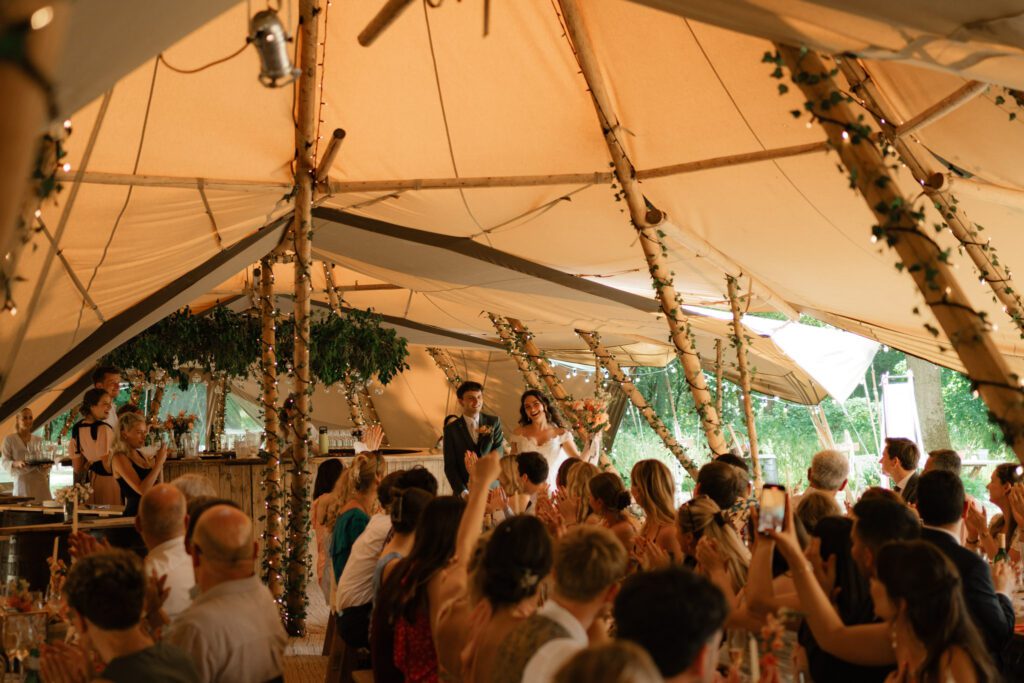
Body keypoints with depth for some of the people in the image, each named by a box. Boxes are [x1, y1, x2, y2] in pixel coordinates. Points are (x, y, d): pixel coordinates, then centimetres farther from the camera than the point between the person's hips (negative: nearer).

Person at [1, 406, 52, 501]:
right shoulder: (9, 439, 3)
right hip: (22, 481, -3)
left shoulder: (38, 440, 12)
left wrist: (45, 465, -9)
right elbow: (4, 462, 0)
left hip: (40, 481, 3)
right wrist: (16, 463, -20)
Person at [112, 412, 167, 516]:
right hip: (134, 514, -7)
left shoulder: (139, 454, 12)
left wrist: (160, 463, 5)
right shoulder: (119, 458, -10)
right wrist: (159, 462, -17)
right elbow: (143, 490, -21)